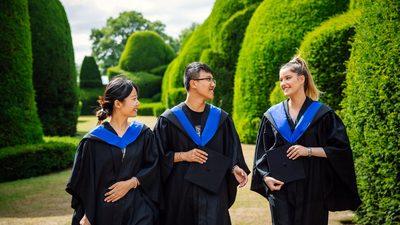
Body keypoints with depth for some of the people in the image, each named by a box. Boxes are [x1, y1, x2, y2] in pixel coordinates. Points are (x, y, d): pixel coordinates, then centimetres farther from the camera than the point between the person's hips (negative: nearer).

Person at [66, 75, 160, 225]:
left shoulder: (144, 134, 3)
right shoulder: (94, 141, -4)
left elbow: (152, 167, 3)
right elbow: (84, 181, -2)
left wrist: (131, 183, -12)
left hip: (138, 211, 1)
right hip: (104, 211, -1)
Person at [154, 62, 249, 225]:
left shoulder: (221, 118, 7)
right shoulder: (169, 120, 0)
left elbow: (231, 152, 8)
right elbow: (158, 156, 0)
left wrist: (234, 168, -11)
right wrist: (182, 156, -12)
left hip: (213, 192, 1)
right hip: (180, 193, -1)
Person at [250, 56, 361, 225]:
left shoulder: (322, 114, -1)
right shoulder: (272, 115, 7)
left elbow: (341, 149, -4)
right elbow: (262, 152, 9)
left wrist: (309, 150, -14)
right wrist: (266, 177, -6)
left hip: (312, 190, -1)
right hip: (280, 188, 2)